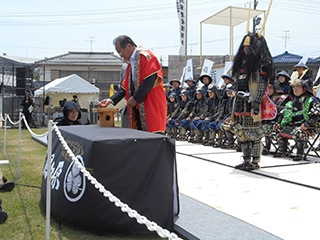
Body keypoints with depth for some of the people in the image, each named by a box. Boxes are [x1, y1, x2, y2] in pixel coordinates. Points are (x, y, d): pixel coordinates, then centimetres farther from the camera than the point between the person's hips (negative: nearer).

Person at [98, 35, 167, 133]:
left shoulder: (146, 56, -6)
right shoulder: (131, 63, 20)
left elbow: (150, 80, -17)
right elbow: (125, 87, 18)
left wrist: (135, 98, -14)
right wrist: (111, 100, 5)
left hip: (152, 106, -8)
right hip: (138, 108, 8)